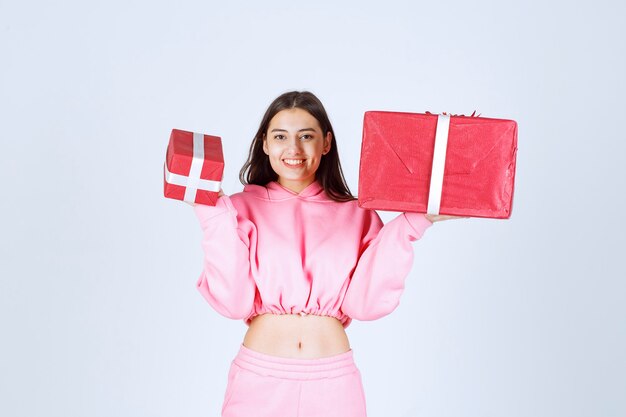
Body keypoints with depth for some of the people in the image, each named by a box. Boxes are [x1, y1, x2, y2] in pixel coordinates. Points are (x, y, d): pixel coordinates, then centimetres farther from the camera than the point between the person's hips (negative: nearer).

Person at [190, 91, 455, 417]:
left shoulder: (356, 215, 3)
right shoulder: (242, 208, -1)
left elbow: (364, 301, -8)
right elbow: (233, 300, -10)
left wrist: (410, 225, -12)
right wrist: (214, 213, -14)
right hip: (258, 376, -1)